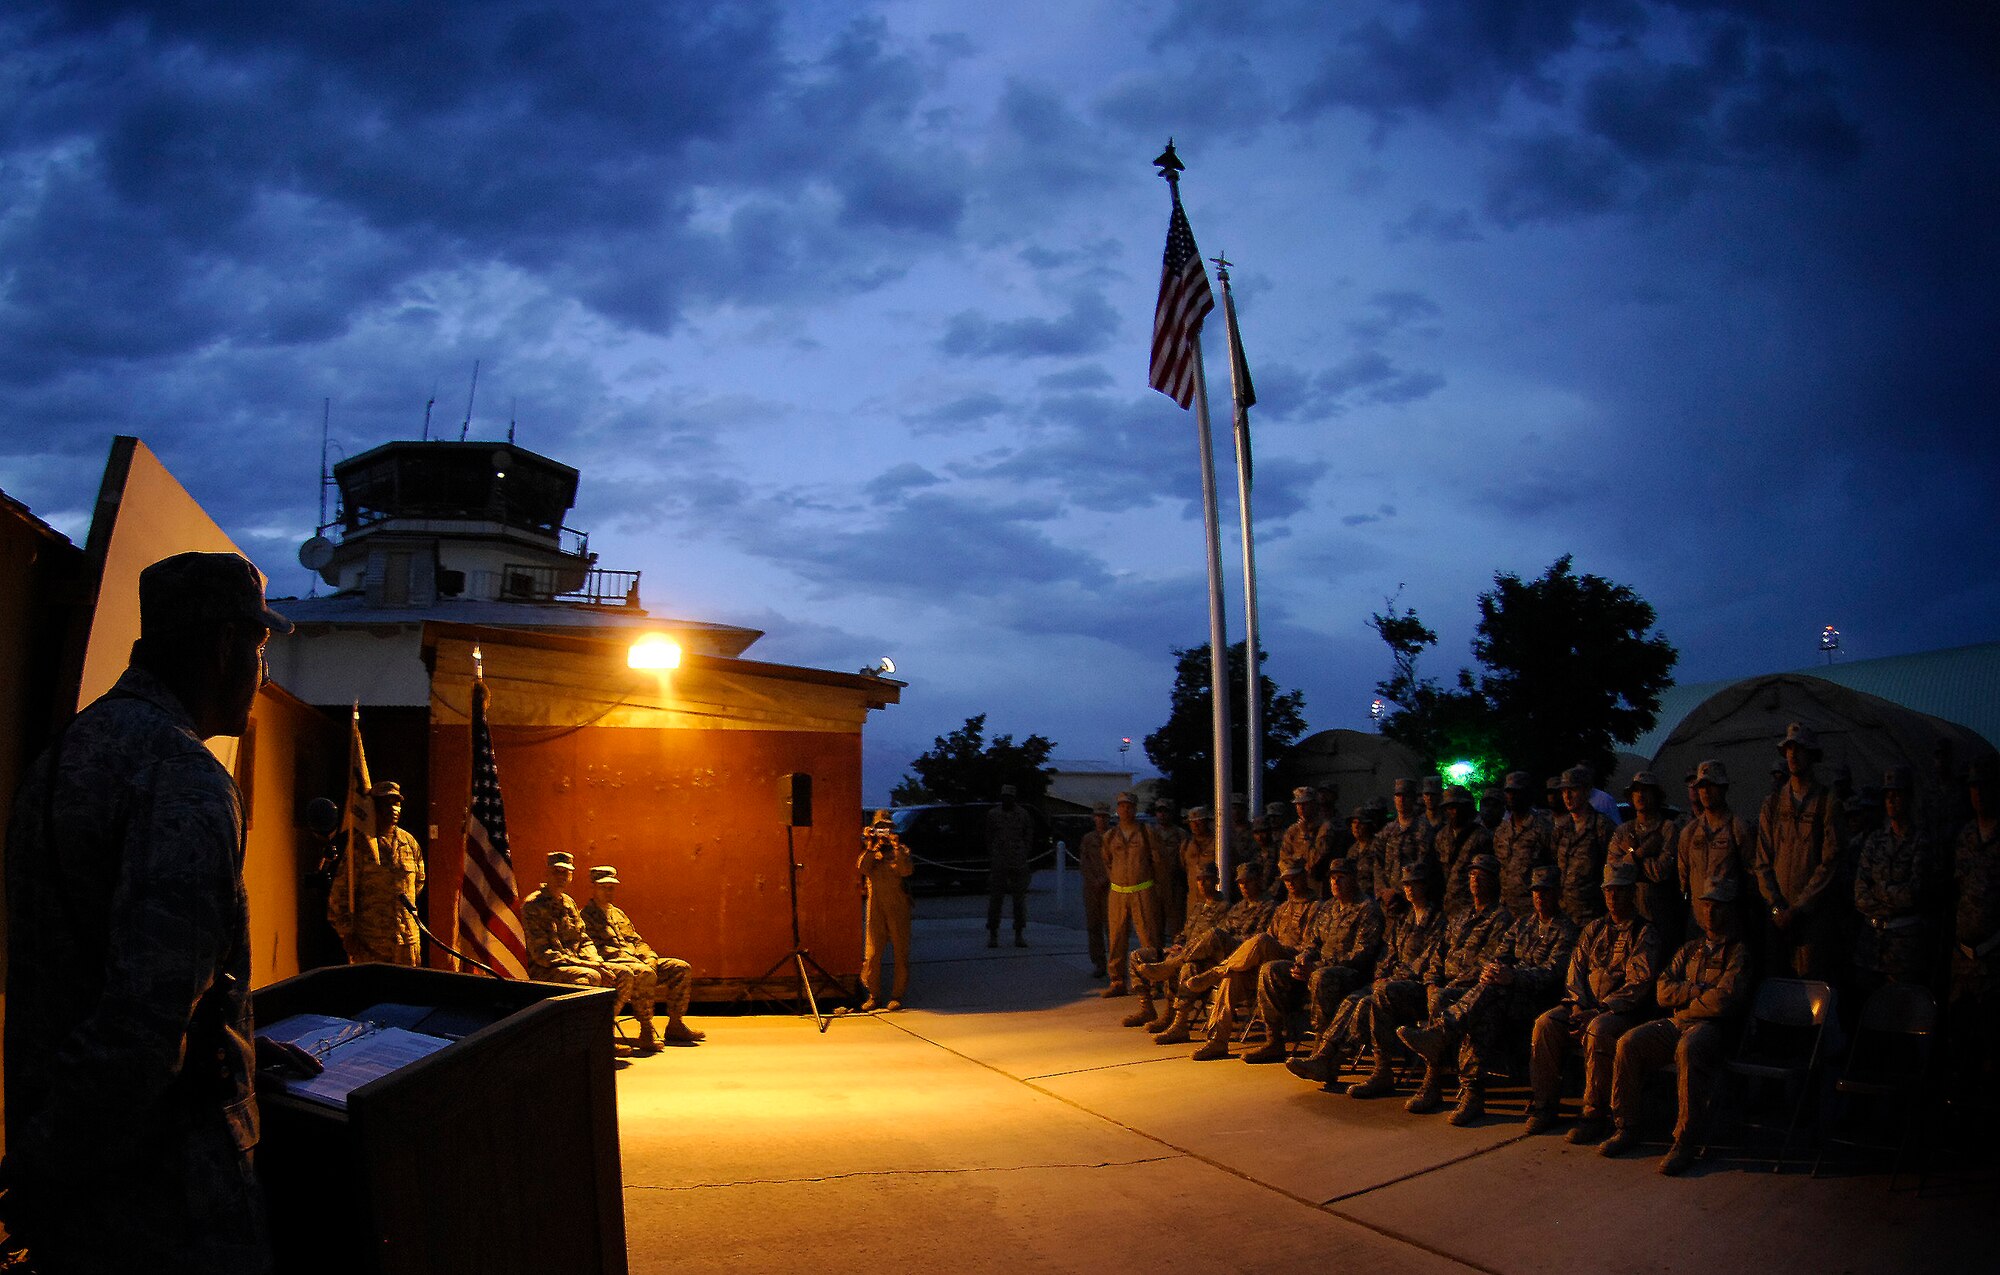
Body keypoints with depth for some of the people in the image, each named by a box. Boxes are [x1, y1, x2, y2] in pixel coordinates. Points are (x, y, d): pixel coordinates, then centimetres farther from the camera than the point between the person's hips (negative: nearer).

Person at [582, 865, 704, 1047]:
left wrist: (650, 958, 2)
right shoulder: (585, 916, 0)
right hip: (611, 964, -9)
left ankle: (675, 1025, 1)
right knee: (644, 973, -39)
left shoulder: (618, 913, 27)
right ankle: (646, 1030, -31)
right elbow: (597, 949, -13)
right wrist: (630, 959, -19)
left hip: (639, 962, 9)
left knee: (682, 968, -3)